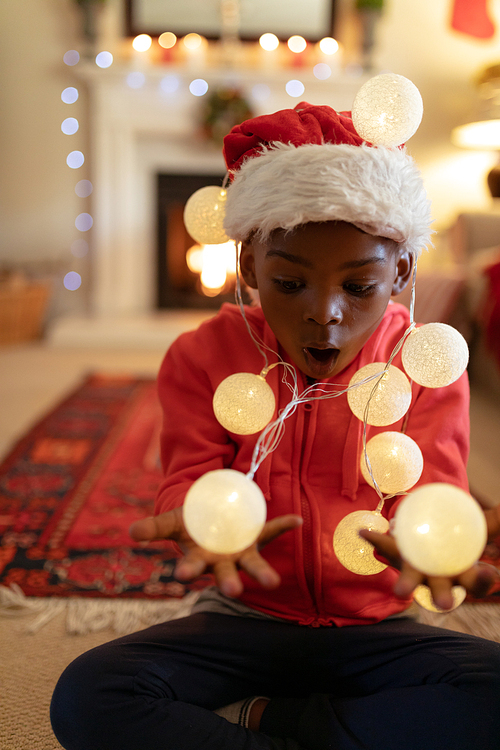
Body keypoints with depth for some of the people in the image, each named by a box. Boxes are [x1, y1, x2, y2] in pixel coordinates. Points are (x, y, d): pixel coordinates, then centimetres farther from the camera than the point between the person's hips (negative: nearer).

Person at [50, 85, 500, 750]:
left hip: (371, 628, 1)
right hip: (244, 619, 0)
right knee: (87, 696, -26)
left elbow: (429, 488, -13)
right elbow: (191, 477, -11)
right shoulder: (205, 357, -4)